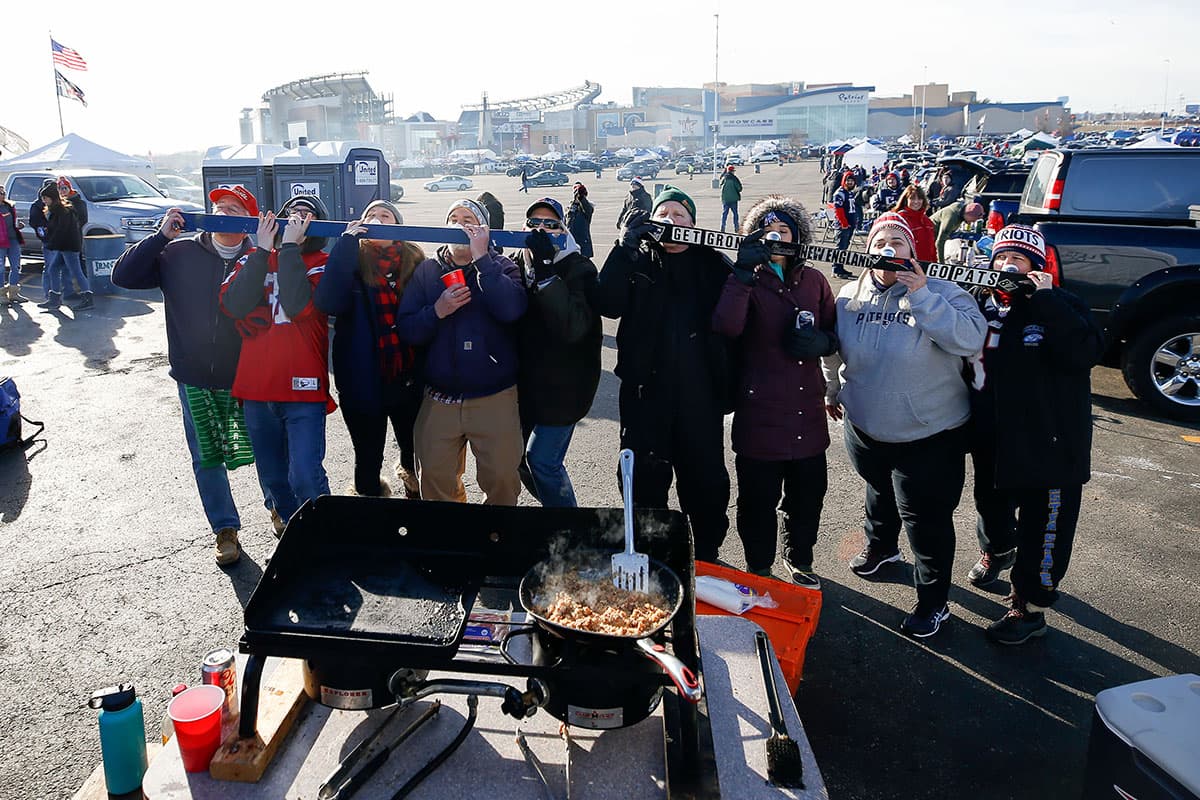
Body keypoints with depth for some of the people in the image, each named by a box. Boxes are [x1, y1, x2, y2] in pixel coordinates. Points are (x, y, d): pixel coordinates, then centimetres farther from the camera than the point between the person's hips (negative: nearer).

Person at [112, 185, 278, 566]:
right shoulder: (179, 254, 1)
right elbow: (124, 275, -3)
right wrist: (161, 236, -10)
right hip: (195, 380, 2)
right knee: (206, 459, 11)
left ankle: (277, 507, 39)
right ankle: (225, 529, 29)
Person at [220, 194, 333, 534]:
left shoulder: (320, 263, 1)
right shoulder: (253, 259, 11)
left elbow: (299, 305, -19)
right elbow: (234, 304, -8)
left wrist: (289, 246, -13)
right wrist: (263, 249, -9)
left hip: (303, 389, -4)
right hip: (256, 390, 4)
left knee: (305, 478, -14)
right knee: (273, 479, 14)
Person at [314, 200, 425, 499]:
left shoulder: (415, 261, 2)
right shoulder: (352, 259, -1)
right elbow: (328, 303, -20)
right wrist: (347, 244, -19)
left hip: (408, 378, 1)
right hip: (363, 381, -1)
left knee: (416, 452, 16)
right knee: (368, 462, 11)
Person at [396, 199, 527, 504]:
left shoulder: (500, 267, 2)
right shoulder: (427, 270, 8)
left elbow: (512, 310, -21)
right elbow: (406, 330, 0)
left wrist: (481, 257, -18)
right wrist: (437, 311, -17)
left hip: (495, 398, -2)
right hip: (439, 399, 2)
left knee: (502, 477, 2)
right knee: (435, 478, 11)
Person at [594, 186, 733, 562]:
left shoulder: (713, 264, 6)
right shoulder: (635, 261, 6)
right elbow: (608, 305, -13)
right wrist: (623, 248, -16)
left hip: (700, 393, 0)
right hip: (646, 390, 0)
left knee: (706, 480, 8)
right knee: (646, 479, 9)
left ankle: (707, 555, 28)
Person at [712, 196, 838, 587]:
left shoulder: (813, 281, 7)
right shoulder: (747, 282, -3)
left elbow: (835, 331, 16)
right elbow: (726, 326, -23)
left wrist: (822, 341, -7)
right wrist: (744, 270, -27)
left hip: (808, 413, 4)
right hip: (760, 415, -3)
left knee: (807, 496, 16)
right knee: (759, 500, 7)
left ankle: (800, 562, 40)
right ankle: (759, 570, 29)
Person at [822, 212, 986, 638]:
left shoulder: (941, 293, -12)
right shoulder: (850, 297, 0)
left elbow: (970, 339, -29)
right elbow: (834, 351, 15)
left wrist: (922, 295, -30)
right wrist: (833, 391, 26)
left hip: (930, 435, -4)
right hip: (865, 429, 5)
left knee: (926, 519, 2)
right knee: (879, 494, 28)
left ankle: (933, 601, 18)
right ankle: (880, 546, 56)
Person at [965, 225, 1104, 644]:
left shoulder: (1062, 307, -10)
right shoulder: (982, 305, 1)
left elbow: (1086, 352, -27)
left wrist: (1045, 301, -29)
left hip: (1050, 443, -5)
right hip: (992, 440, 5)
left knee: (1042, 528, 4)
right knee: (991, 503, 26)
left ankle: (1029, 607, 19)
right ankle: (996, 550, 57)